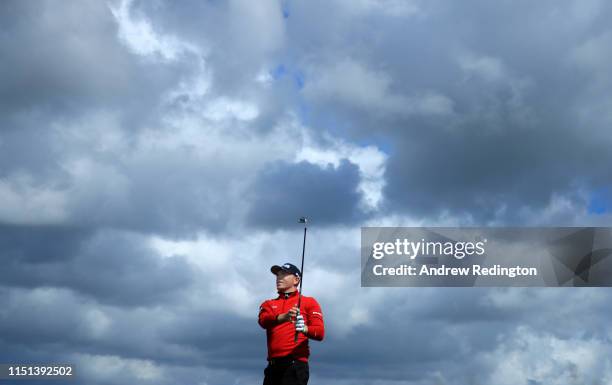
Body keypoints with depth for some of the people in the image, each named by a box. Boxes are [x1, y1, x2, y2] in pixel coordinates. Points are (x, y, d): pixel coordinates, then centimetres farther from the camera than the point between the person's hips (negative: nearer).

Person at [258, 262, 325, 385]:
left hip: (295, 364, -5)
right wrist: (284, 317, -25)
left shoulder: (309, 302, 10)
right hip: (273, 366, 5)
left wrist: (304, 328, -27)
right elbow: (263, 320, -3)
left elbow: (320, 332, -3)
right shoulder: (268, 304, 21)